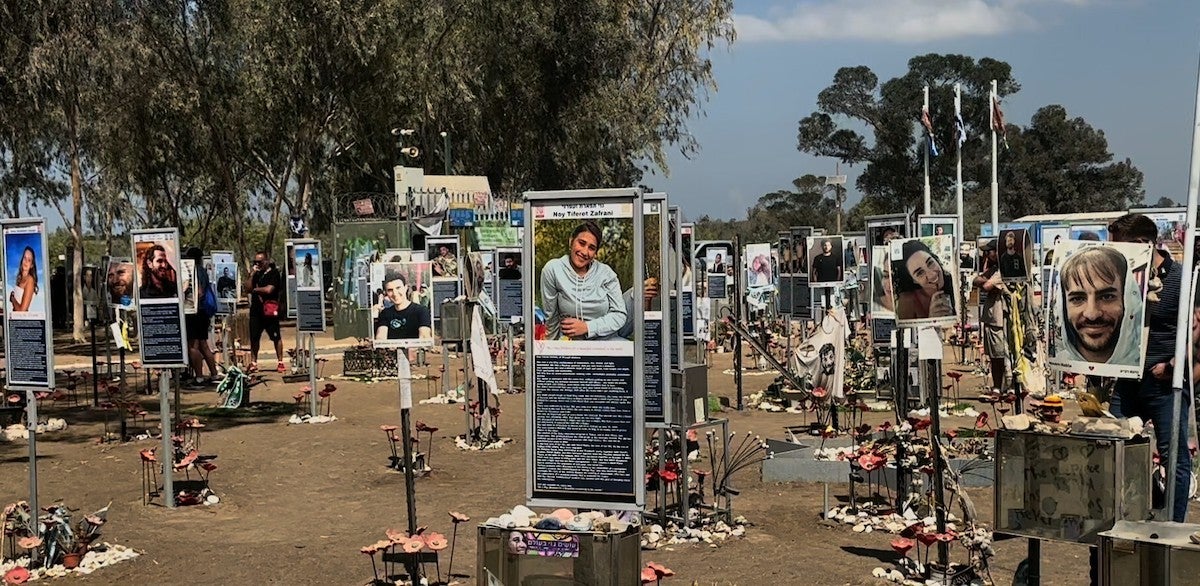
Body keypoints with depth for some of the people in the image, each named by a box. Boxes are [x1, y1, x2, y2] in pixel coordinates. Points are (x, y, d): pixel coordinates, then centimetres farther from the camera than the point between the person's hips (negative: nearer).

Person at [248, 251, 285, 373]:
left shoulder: (274, 273, -4)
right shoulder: (257, 274, 17)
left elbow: (269, 289, -16)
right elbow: (249, 288, 8)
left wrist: (256, 289, 0)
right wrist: (252, 275, -1)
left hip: (269, 310, -6)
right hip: (256, 309, 7)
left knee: (276, 337, -1)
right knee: (254, 337, 7)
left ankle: (280, 362, 3)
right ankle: (253, 363, 14)